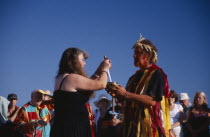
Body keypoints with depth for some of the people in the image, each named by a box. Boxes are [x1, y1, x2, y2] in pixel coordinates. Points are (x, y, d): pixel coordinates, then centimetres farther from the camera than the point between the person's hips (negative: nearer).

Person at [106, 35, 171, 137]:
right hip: (131, 124, 7)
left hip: (148, 124, -7)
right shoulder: (135, 77, 18)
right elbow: (127, 100, 21)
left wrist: (126, 94, -20)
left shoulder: (156, 74, -6)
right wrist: (117, 94, 0)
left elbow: (152, 101, -18)